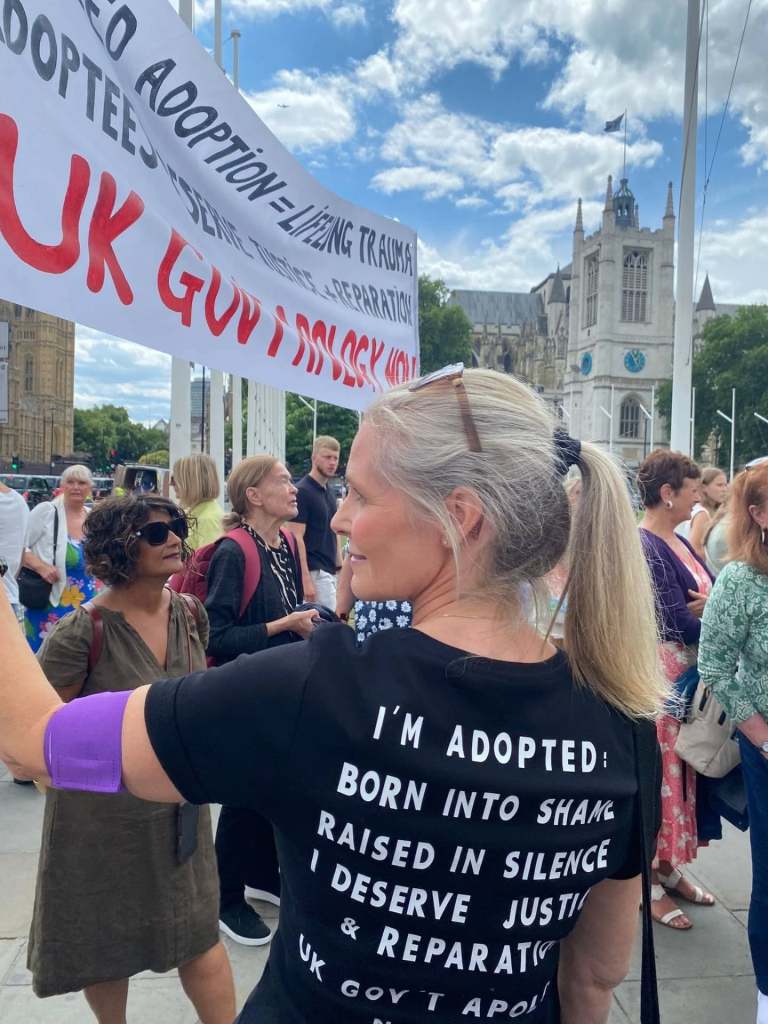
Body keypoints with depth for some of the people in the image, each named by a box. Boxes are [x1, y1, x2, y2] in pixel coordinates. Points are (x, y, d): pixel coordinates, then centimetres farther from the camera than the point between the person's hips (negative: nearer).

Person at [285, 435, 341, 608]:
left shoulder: (329, 492, 13)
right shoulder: (303, 491, -13)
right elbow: (297, 538, -18)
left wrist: (339, 565, 16)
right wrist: (306, 579, -22)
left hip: (330, 571, 9)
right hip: (315, 572, -9)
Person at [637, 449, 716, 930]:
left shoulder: (678, 542, 12)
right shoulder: (644, 545, -17)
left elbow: (710, 594, 10)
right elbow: (676, 619, -20)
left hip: (690, 671, 9)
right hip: (660, 670, -9)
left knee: (683, 769, 16)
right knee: (659, 773, 1)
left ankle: (670, 868, 31)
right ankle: (649, 882, 15)